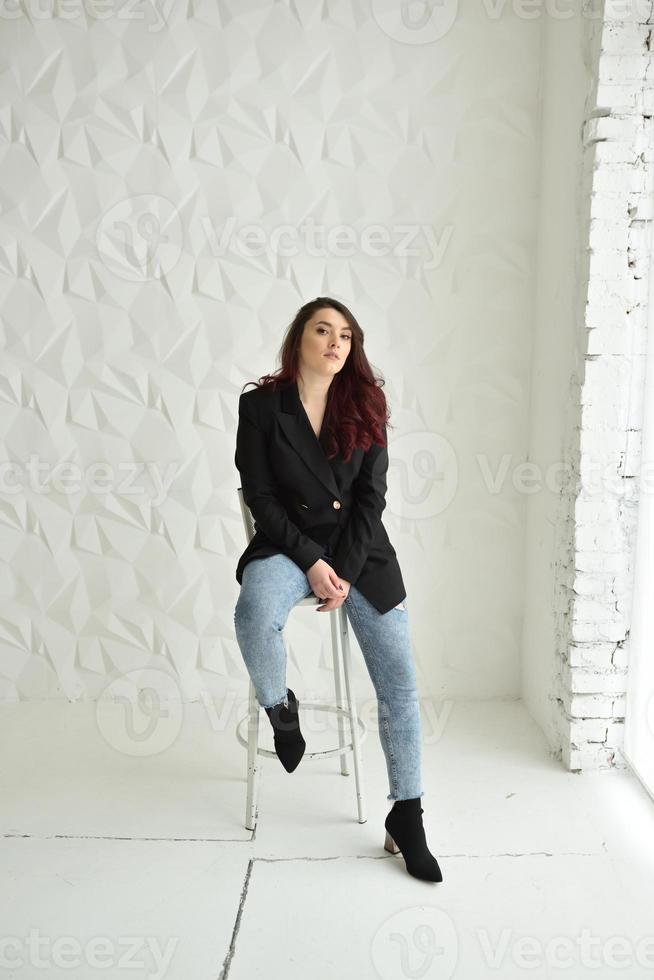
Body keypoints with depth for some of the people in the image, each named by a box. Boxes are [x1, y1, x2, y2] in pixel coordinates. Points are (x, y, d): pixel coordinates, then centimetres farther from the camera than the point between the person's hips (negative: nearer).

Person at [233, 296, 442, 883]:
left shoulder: (365, 406, 5)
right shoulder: (261, 405, 0)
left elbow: (371, 494, 0)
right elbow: (260, 497, -4)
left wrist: (345, 571, -11)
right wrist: (311, 562, -14)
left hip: (360, 550, 2)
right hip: (288, 544, -2)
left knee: (400, 681, -6)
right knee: (255, 614, -35)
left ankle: (407, 816, 10)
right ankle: (280, 708, -2)